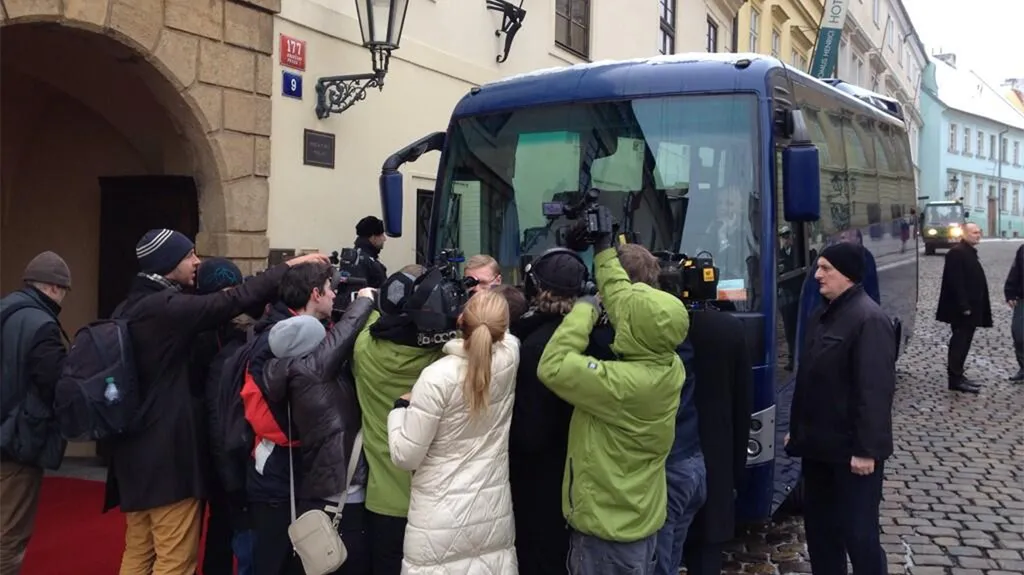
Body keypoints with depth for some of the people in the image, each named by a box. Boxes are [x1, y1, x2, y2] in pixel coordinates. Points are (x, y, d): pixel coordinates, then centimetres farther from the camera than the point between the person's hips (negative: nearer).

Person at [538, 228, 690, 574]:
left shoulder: (623, 384, -30)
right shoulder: (671, 366, -8)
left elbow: (552, 367, -26)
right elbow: (626, 301, 3)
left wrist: (584, 308, -17)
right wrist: (604, 251, 10)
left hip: (607, 526, -8)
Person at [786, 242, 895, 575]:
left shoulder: (868, 319, -18)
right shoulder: (823, 314, 11)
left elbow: (875, 390, -22)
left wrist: (866, 449, -23)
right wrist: (796, 429, 19)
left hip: (851, 448, -9)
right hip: (819, 443, 9)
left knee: (857, 530, 0)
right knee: (818, 522, 17)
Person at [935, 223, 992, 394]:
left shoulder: (970, 252, 17)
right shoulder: (957, 252, -15)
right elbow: (956, 282, -21)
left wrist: (969, 306, 14)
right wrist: (963, 306, -23)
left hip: (970, 307, 10)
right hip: (961, 309, -10)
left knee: (962, 343, 13)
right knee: (959, 343, -7)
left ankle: (957, 376, 19)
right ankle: (956, 379, -4)